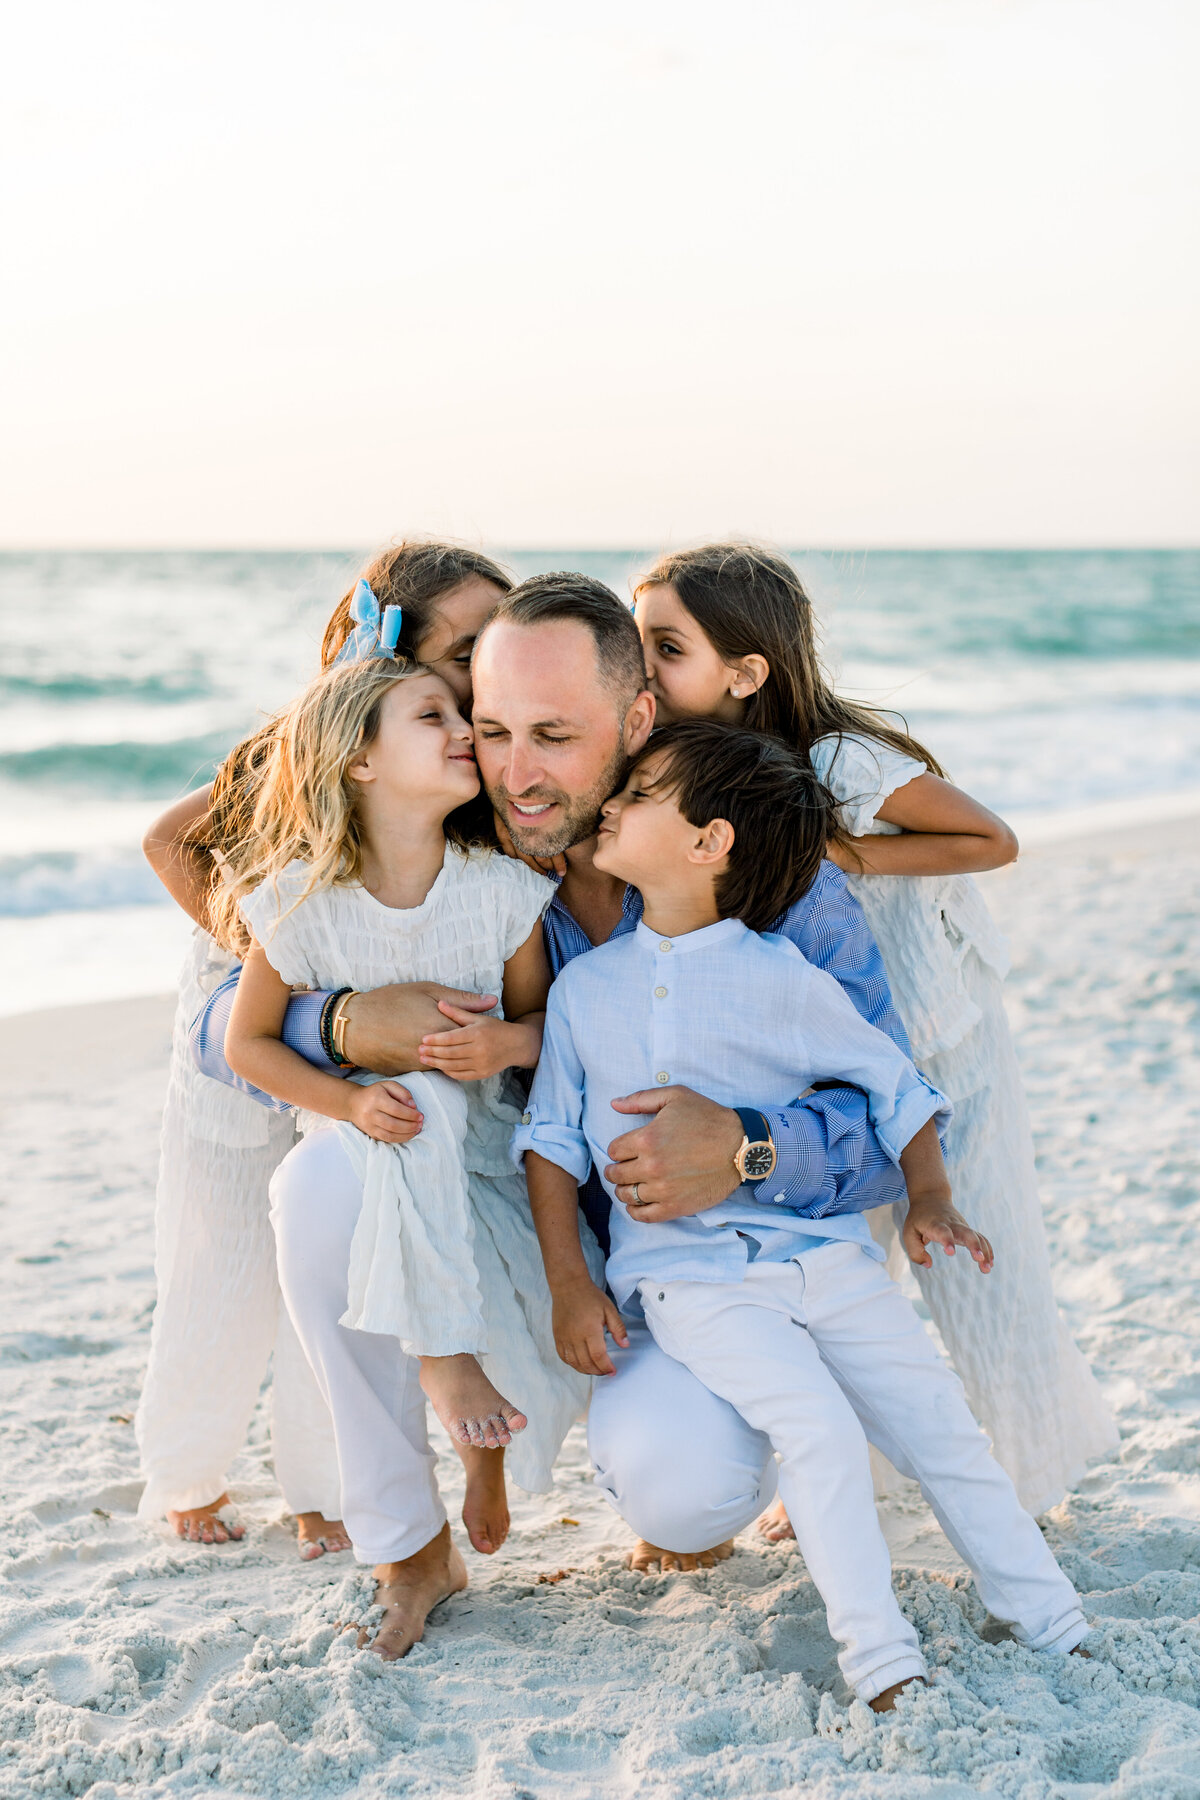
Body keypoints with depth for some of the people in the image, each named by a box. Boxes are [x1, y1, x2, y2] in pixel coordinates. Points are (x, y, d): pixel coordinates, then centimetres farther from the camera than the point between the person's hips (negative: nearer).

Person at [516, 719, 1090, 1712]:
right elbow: (552, 1136, 10)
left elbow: (899, 1089, 6)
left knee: (941, 1423, -3)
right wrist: (570, 1283, 1)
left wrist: (929, 1199, -8)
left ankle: (1061, 1632, 11)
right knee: (819, 1426, -22)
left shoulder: (787, 980, -2)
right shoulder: (584, 985, 6)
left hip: (822, 1254, 0)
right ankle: (882, 1666, -13)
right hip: (689, 1281, 0)